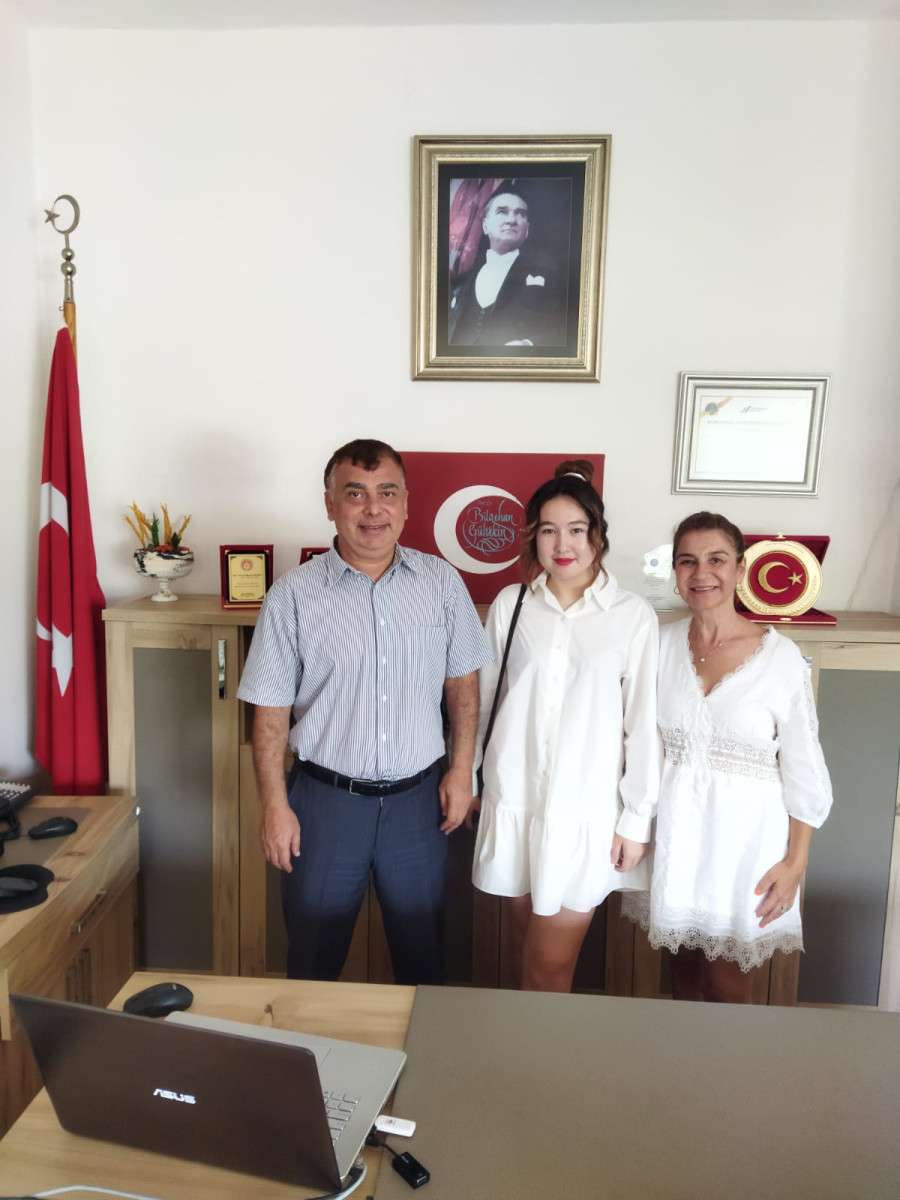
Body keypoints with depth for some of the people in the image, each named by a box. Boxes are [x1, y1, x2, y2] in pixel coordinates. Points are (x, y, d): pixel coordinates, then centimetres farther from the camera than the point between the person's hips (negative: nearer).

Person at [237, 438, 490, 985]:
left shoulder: (442, 582, -3)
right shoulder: (294, 594, -10)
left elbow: (462, 680, 6)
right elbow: (271, 709, -5)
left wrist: (462, 770, 2)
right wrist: (275, 805, -7)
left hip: (417, 797, 2)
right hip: (326, 797, -1)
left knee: (422, 951, 19)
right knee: (314, 955, 17)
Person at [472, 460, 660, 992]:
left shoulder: (633, 615, -9)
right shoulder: (510, 604, -1)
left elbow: (643, 723, -5)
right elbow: (485, 700, 7)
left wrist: (637, 819, -3)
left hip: (585, 810, -2)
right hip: (514, 801, 3)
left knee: (550, 966, 4)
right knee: (527, 943, 18)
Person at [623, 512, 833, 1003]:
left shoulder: (781, 656, -11)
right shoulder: (660, 644, -3)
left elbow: (803, 770, -6)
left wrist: (796, 861, -6)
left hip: (742, 832, -3)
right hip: (673, 828, 3)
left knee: (725, 987, 9)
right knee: (683, 970, 18)